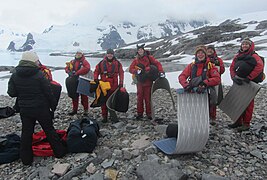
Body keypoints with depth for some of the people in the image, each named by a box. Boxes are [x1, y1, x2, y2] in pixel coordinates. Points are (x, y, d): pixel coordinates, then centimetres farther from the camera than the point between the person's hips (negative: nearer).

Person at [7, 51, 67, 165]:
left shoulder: (14, 76, -3)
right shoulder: (39, 74, -16)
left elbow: (11, 93, -1)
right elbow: (48, 92, -13)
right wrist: (53, 105, 0)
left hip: (24, 110, 4)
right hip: (41, 108, -3)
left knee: (26, 132, 13)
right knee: (49, 130, 10)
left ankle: (26, 158, 23)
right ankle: (59, 152, 20)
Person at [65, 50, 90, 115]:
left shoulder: (84, 61, -3)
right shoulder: (72, 62, 13)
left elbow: (87, 68, -21)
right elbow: (67, 68, 12)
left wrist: (77, 73, -24)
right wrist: (69, 72, -11)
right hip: (74, 81, 5)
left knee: (83, 95, 1)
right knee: (74, 95, 11)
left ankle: (86, 109, 13)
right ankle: (74, 109, 23)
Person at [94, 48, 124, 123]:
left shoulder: (117, 63, 6)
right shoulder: (101, 63, 6)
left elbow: (121, 73, 6)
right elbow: (96, 71, 12)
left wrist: (121, 83, -2)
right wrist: (96, 79, -3)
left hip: (114, 86, 0)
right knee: (104, 101, 2)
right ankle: (104, 116, 10)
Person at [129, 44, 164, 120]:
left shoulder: (149, 58, 1)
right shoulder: (136, 60, 8)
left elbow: (157, 64, -1)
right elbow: (130, 69, 5)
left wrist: (161, 72, -14)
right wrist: (136, 71, -15)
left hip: (148, 81, -2)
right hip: (140, 81, 2)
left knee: (148, 97, 1)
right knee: (139, 98, 5)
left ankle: (149, 113, 11)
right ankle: (140, 113, 15)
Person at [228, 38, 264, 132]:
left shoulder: (254, 56, -3)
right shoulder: (237, 56, 14)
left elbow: (259, 66, -18)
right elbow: (232, 68, 6)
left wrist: (249, 78, -21)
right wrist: (234, 77, -11)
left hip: (249, 84, -6)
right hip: (238, 83, 6)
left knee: (248, 103, -2)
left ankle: (246, 124, 4)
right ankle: (238, 122, 22)